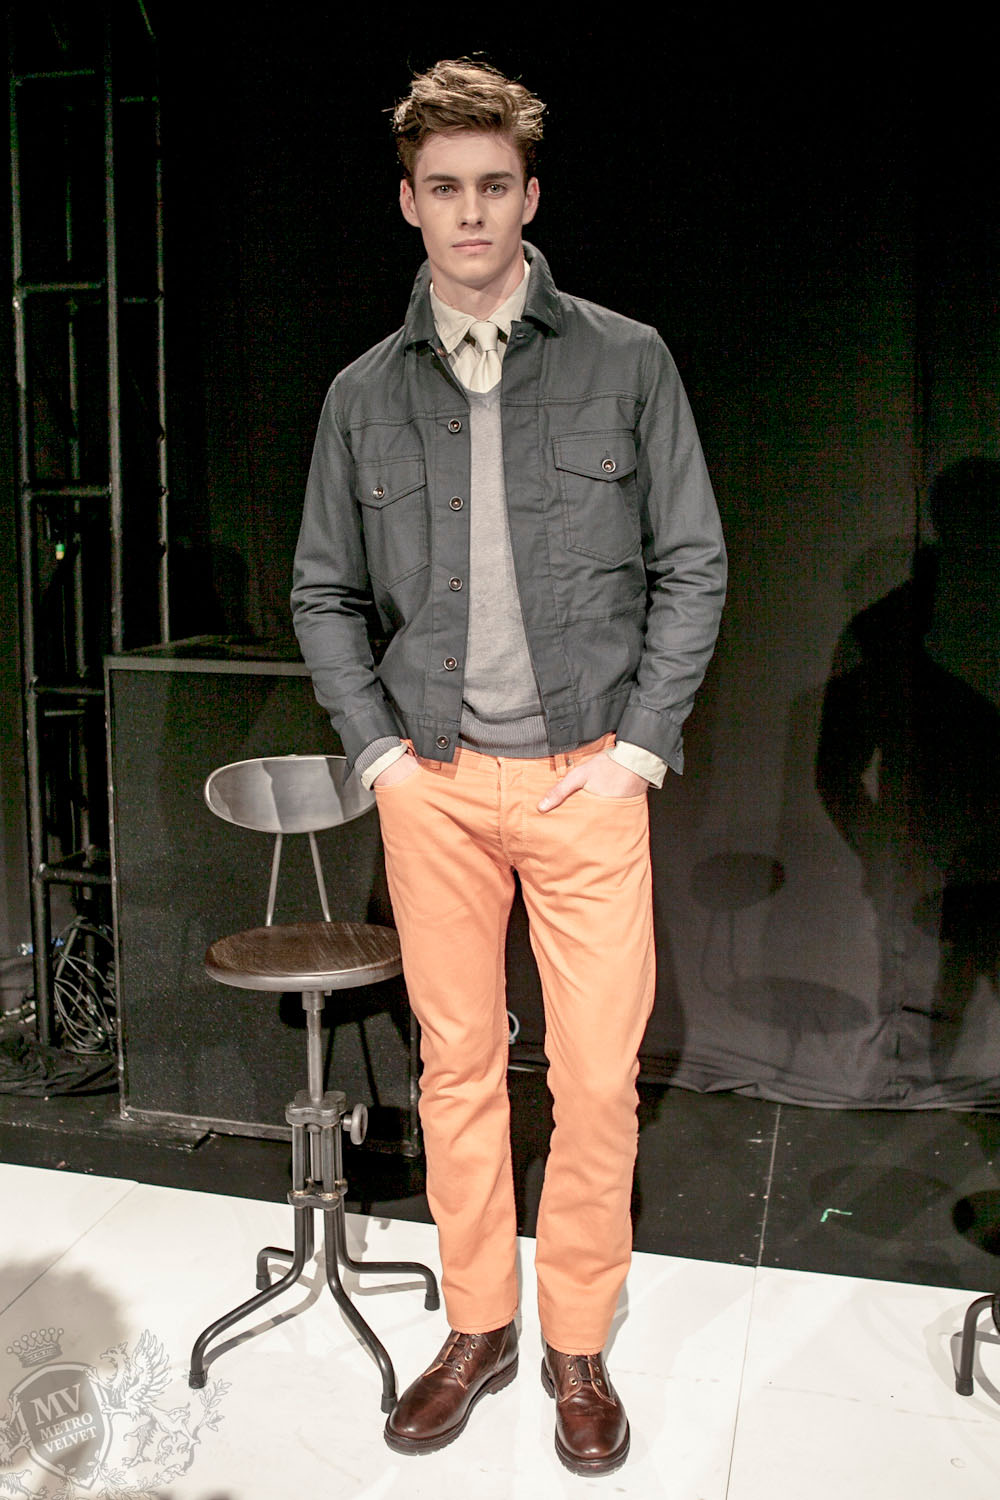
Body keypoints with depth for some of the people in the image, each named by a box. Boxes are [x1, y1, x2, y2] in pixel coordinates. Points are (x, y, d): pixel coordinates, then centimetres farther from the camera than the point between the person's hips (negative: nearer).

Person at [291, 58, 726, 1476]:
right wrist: (379, 750, 1)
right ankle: (477, 1326, 29)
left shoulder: (625, 361, 1)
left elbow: (692, 568, 1)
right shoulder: (366, 393, 7)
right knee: (457, 1062, 11)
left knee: (597, 1074, 2)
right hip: (434, 783, 2)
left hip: (587, 774, -2)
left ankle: (578, 1343, 23)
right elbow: (325, 592, 12)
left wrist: (636, 749, -6)